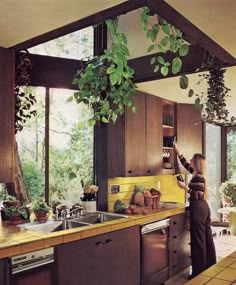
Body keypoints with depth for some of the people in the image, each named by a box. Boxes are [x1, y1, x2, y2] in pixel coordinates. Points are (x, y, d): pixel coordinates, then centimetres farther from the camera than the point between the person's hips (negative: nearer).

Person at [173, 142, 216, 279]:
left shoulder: (198, 177, -18)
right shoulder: (199, 174, 10)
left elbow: (199, 196, -23)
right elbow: (186, 164, 23)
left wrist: (185, 187, -21)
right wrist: (178, 151, 23)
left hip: (198, 209, -10)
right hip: (204, 208, 10)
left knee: (198, 240, -2)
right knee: (207, 238, 15)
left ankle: (199, 272, 6)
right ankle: (210, 268, 26)